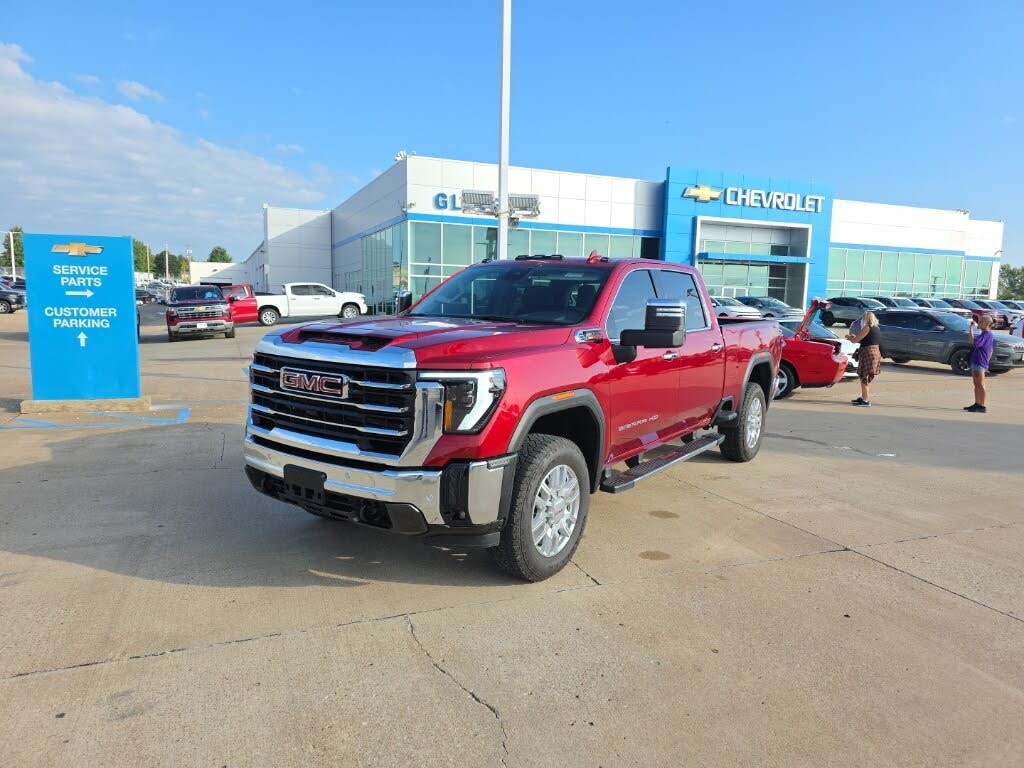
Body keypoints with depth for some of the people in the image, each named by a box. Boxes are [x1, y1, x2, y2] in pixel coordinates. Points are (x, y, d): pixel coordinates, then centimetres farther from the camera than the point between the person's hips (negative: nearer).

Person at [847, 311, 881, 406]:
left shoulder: (867, 328, -13)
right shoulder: (876, 329, 13)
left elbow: (855, 340, -12)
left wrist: (849, 336, 8)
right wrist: (854, 336, 28)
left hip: (868, 354, -9)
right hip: (876, 353, 9)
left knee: (864, 378, -4)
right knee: (866, 378, 19)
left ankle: (866, 400, -4)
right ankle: (864, 398, 28)